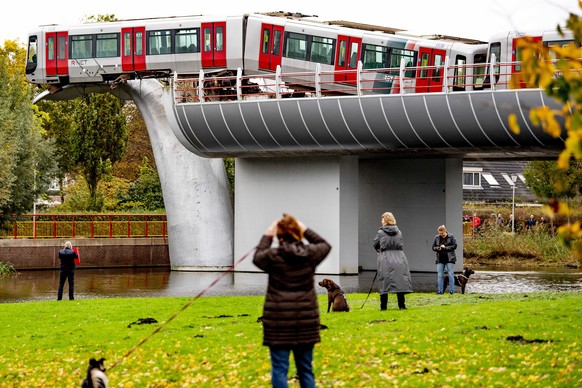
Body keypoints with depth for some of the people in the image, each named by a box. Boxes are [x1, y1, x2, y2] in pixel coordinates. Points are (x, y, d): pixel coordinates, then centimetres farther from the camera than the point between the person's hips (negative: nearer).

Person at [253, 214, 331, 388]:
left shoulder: (273, 255, -9)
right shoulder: (311, 253, -2)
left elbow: (257, 258, 13)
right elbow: (325, 245, 21)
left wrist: (267, 236, 19)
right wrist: (306, 231, 22)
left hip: (278, 320, -3)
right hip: (306, 319, 3)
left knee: (279, 369, -1)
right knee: (306, 369, 13)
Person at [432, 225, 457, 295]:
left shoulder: (451, 237, -1)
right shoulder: (437, 237, 9)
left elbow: (454, 246, -5)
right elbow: (433, 247, 13)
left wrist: (445, 247, -15)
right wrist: (437, 248, -9)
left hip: (449, 259, -3)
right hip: (440, 259, 3)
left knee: (451, 275, -2)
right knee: (440, 275, 2)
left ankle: (451, 291, 1)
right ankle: (440, 291, 6)